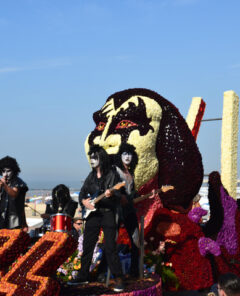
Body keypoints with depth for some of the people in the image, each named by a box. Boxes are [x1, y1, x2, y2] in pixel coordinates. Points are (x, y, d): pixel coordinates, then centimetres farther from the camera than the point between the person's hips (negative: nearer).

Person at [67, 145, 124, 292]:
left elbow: (119, 197, -11)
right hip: (93, 213, 6)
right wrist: (83, 201, -4)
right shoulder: (91, 176, 12)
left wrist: (111, 194, -32)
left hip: (108, 214, -6)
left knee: (110, 248, -10)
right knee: (87, 246, 11)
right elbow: (82, 192, 17)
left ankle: (119, 279, -4)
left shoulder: (112, 175, -5)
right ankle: (83, 276, 24)